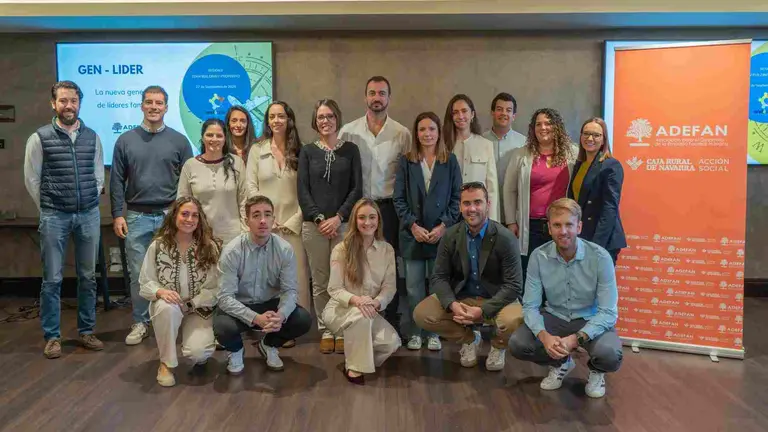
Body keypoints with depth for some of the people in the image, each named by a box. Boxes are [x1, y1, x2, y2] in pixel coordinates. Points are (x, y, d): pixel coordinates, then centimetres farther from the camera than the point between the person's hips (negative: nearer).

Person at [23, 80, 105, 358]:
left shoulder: (92, 137, 6)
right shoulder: (40, 138, -3)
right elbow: (31, 179, 1)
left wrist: (90, 203, 8)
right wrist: (49, 208, 4)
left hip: (89, 215, 3)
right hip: (55, 217, -3)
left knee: (88, 276, 10)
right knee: (52, 279, 3)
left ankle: (86, 331, 21)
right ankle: (52, 337, 14)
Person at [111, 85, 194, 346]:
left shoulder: (179, 141, 4)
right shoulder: (125, 141, 5)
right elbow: (117, 181, 5)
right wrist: (117, 214, -2)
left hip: (170, 216, -1)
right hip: (137, 217, 1)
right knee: (138, 273, 5)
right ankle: (140, 323, 17)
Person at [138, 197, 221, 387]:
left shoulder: (210, 247, -10)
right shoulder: (158, 246, -6)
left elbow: (214, 289, -10)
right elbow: (145, 284, -4)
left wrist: (188, 305, -19)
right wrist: (160, 292, -25)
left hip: (199, 309, -1)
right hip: (168, 308, 1)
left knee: (197, 352, -26)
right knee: (167, 307, -36)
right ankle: (166, 363, -12)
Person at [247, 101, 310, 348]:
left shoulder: (300, 152, 6)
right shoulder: (257, 150, 7)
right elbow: (251, 187, 2)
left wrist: (293, 221, -8)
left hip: (292, 224, 0)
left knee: (293, 277, -2)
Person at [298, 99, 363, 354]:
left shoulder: (350, 150, 8)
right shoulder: (307, 152, 9)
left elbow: (356, 189, 2)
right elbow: (303, 191, 3)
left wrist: (338, 217, -10)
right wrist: (319, 219, -9)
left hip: (344, 223, -1)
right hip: (314, 225, 1)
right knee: (320, 281, 3)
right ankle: (325, 331, 13)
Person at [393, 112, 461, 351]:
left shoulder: (450, 160, 5)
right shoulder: (406, 161, 5)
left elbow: (456, 197, 3)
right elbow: (399, 199, 2)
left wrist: (443, 226, -8)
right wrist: (413, 226, -8)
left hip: (442, 233, 0)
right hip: (413, 234, 0)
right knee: (414, 286, 3)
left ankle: (434, 333, 14)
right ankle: (415, 333, 15)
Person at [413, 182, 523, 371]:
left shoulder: (505, 238, -16)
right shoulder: (450, 236, -6)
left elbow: (514, 285, -18)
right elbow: (439, 277, -4)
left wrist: (482, 311, -28)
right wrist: (453, 304, -24)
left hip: (496, 300, -3)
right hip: (460, 297, 3)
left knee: (515, 321, -35)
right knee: (421, 314, -18)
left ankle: (498, 346, 6)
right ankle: (469, 338, 10)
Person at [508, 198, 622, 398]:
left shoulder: (600, 257, -21)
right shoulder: (538, 257, -15)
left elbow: (608, 312, -21)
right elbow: (530, 305, -13)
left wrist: (576, 338, -35)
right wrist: (544, 336, -33)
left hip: (591, 320, -2)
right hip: (554, 317, 2)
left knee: (610, 354, -33)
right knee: (517, 344, -21)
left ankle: (596, 371, 9)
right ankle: (561, 363, 13)